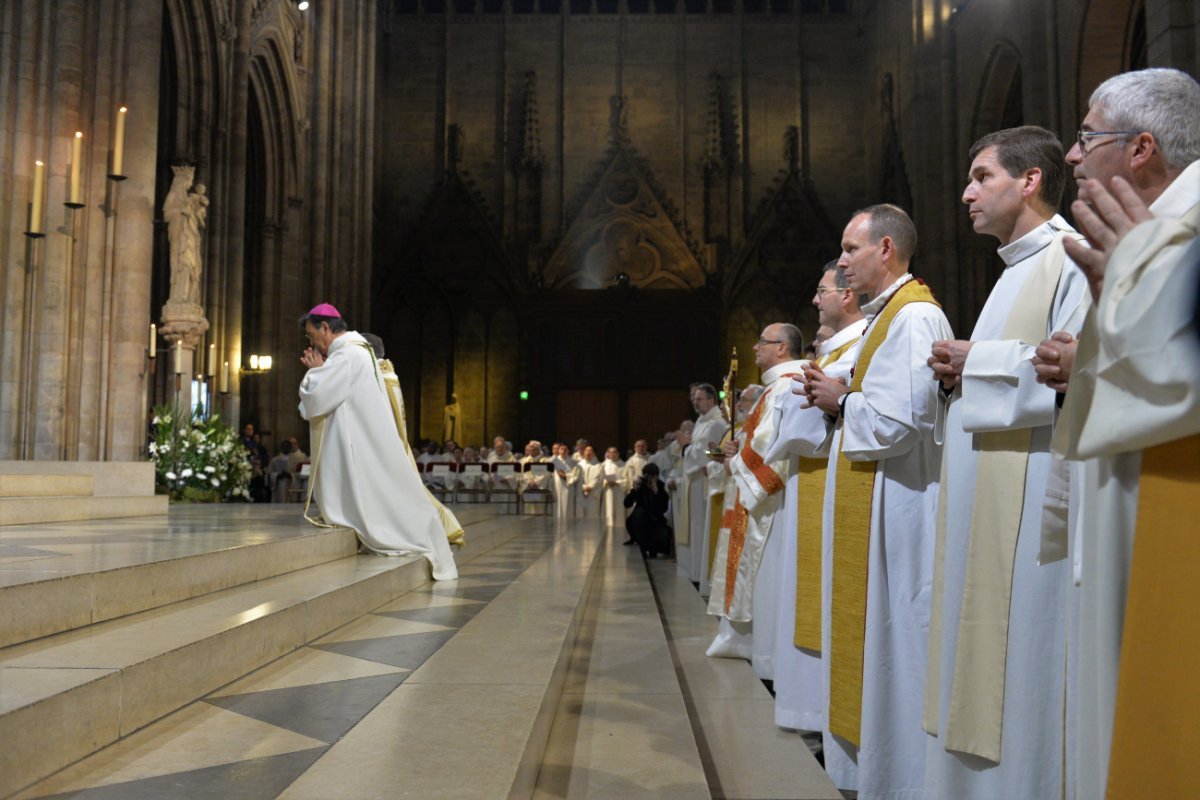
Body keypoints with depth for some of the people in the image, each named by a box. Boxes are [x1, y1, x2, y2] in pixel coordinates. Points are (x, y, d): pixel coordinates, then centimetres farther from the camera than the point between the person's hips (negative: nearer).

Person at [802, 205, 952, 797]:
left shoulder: (914, 316, -15)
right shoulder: (882, 316, 17)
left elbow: (902, 418, -25)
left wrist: (842, 399, -9)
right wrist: (835, 399, 4)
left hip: (895, 505, -10)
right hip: (866, 503, 10)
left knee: (893, 635, -2)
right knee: (871, 635, 15)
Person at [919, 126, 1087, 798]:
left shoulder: (1070, 257, -9)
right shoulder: (1018, 270, 23)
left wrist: (977, 362, -12)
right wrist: (961, 372, 7)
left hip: (1031, 494, -10)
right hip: (986, 496, 10)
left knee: (1020, 654, -4)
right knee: (979, 648, 12)